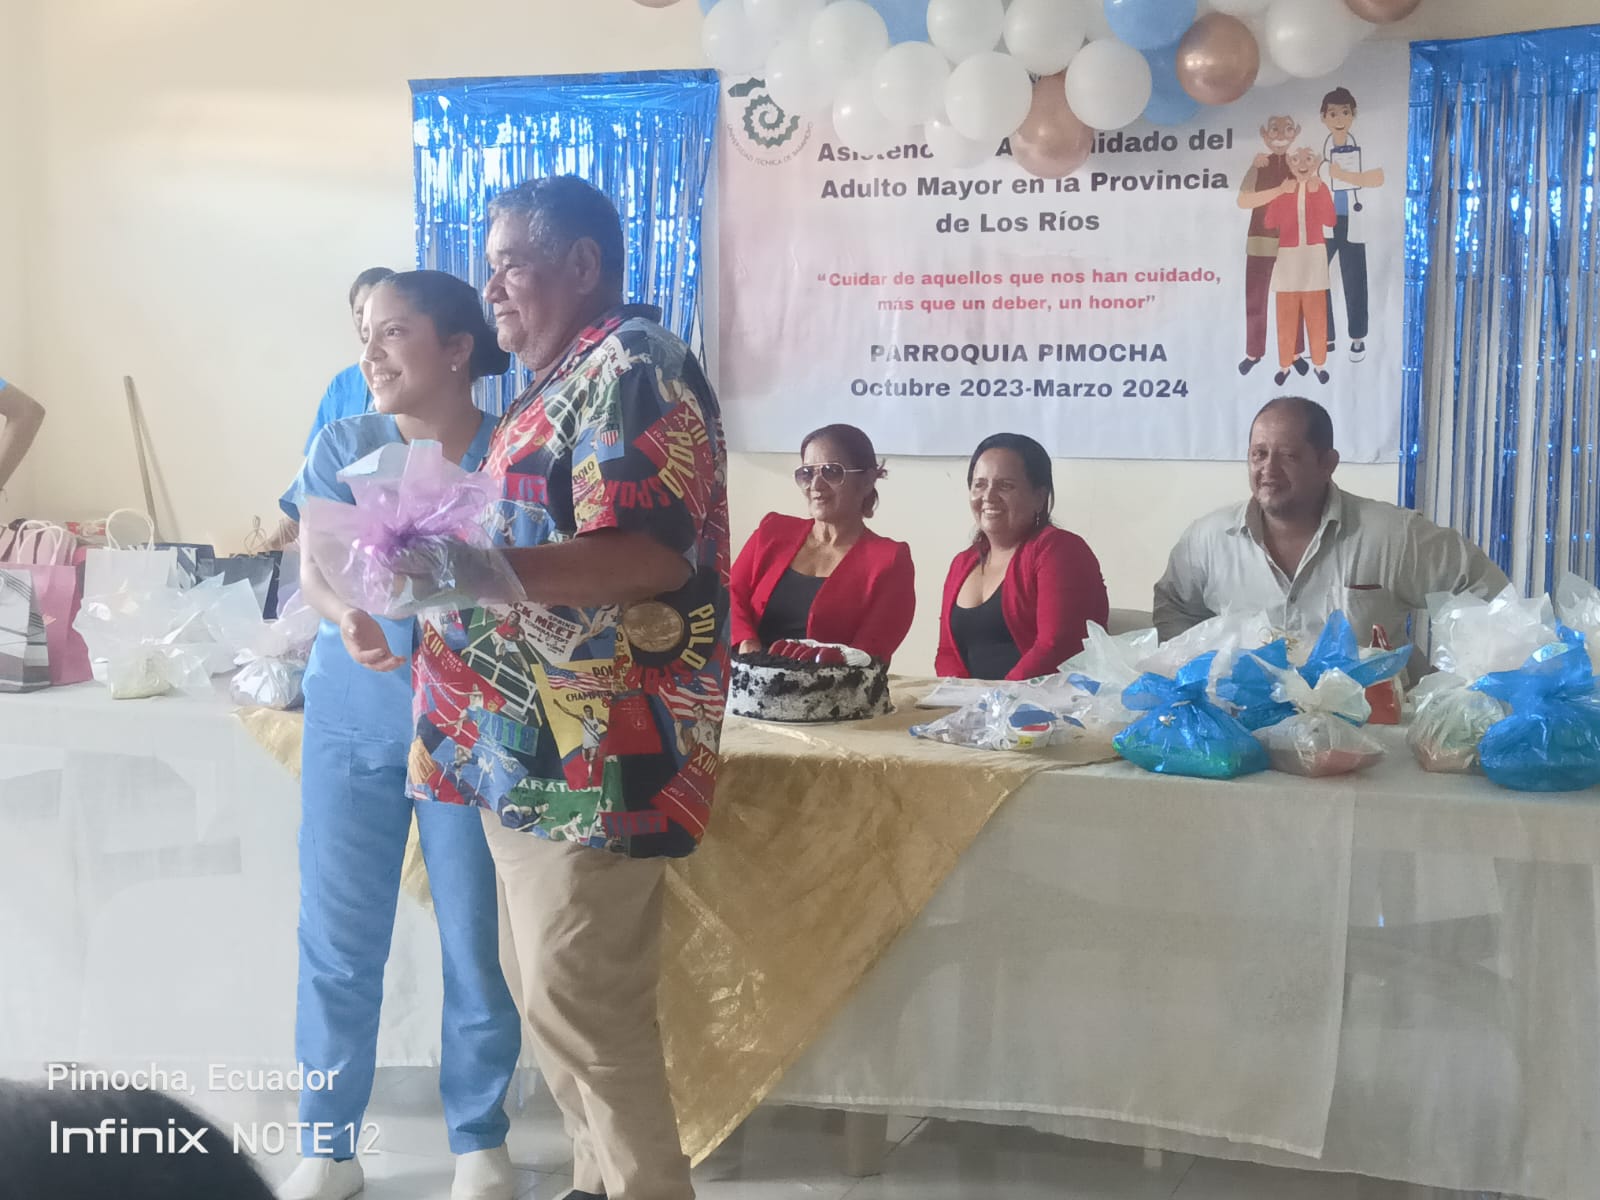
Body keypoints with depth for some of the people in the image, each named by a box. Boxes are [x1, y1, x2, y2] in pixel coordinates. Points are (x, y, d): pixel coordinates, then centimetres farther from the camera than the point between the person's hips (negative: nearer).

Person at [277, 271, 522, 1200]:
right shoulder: (344, 445, 3)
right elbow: (312, 566, -4)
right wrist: (347, 620, -26)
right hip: (352, 722, 2)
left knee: (478, 942, 5)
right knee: (336, 944, 6)